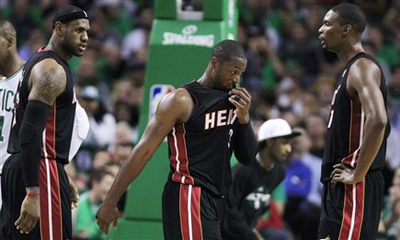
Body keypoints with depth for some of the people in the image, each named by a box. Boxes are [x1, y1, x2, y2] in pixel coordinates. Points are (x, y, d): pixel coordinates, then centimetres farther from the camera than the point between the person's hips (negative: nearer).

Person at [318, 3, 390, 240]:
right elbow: (381, 125, 29)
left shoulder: (362, 68, -14)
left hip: (355, 187, -11)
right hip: (338, 185, 11)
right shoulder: (352, 69, 19)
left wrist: (358, 174, -24)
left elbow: (378, 121, -30)